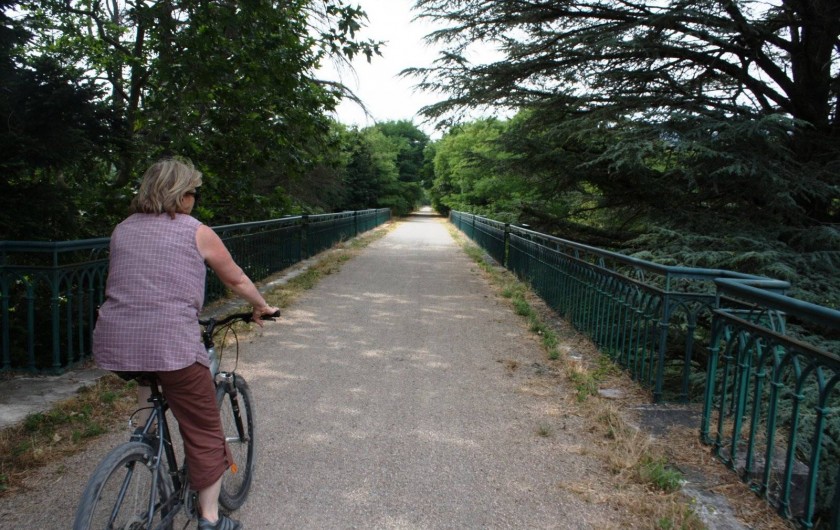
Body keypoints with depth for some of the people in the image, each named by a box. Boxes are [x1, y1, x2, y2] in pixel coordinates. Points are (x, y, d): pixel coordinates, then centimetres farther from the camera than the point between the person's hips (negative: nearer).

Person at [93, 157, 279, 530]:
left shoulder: (122, 230, 16)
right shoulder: (196, 232, 5)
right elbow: (237, 281, 15)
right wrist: (261, 307, 32)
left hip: (113, 344, 5)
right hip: (171, 343, -5)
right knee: (204, 431, 8)